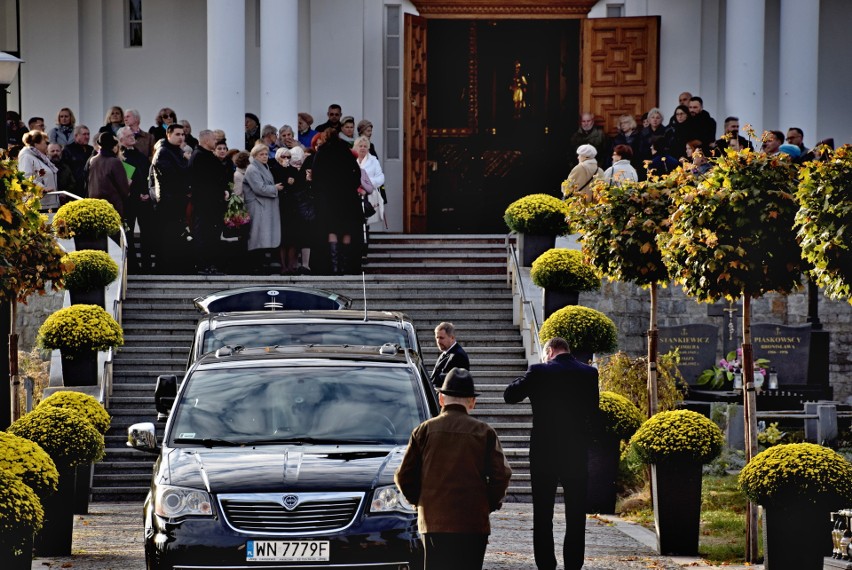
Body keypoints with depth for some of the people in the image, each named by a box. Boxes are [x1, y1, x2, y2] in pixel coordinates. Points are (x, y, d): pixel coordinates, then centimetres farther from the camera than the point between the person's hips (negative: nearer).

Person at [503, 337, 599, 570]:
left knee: (543, 515, 7)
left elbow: (510, 395, -2)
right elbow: (593, 411, 6)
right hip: (577, 453, 2)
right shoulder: (589, 373, -1)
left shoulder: (539, 372, -9)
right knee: (576, 515, 8)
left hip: (544, 453, -2)